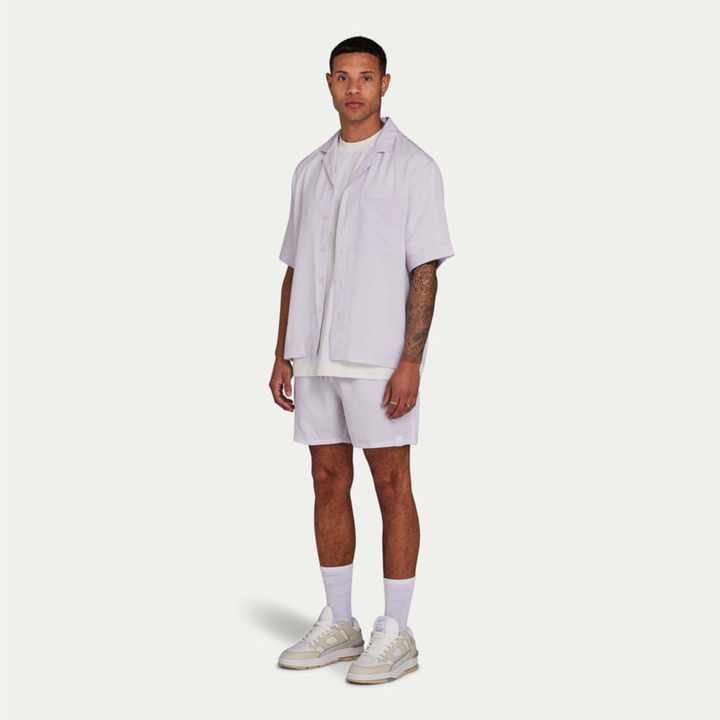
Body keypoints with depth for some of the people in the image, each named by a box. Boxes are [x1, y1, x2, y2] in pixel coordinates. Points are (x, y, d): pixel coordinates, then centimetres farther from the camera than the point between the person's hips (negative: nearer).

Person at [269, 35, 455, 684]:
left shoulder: (412, 166, -3)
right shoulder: (310, 169, 14)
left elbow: (425, 271, -8)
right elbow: (295, 269, 16)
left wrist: (411, 361, -16)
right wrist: (283, 355, 10)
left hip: (379, 358, -6)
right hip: (316, 357, 6)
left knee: (391, 487, -1)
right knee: (329, 484, 9)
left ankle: (395, 633, 6)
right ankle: (337, 624, 19)